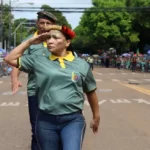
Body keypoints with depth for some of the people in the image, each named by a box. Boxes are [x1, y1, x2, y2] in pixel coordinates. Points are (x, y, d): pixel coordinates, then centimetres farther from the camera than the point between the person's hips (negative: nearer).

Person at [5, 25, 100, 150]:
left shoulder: (81, 65, 3)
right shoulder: (39, 61, 4)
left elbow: (91, 93, 12)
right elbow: (10, 59, 7)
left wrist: (96, 117, 20)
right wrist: (30, 42, 4)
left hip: (73, 120, -1)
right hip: (45, 121, 2)